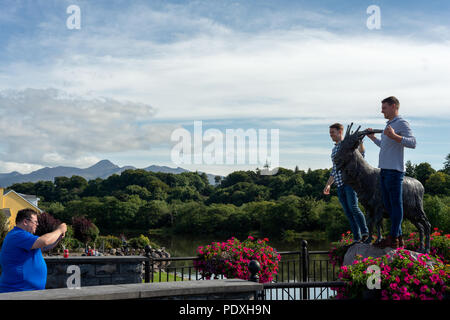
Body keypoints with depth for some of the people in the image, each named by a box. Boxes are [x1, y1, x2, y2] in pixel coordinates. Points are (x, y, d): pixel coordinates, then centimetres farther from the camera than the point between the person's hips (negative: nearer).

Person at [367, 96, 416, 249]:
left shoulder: (402, 123, -6)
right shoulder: (389, 125, 22)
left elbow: (412, 143, -21)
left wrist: (394, 136, -32)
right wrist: (373, 138, 33)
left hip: (394, 170, -10)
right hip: (384, 170, 10)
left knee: (396, 203, -6)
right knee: (388, 205, 10)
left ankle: (393, 238, -5)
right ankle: (398, 237, 15)